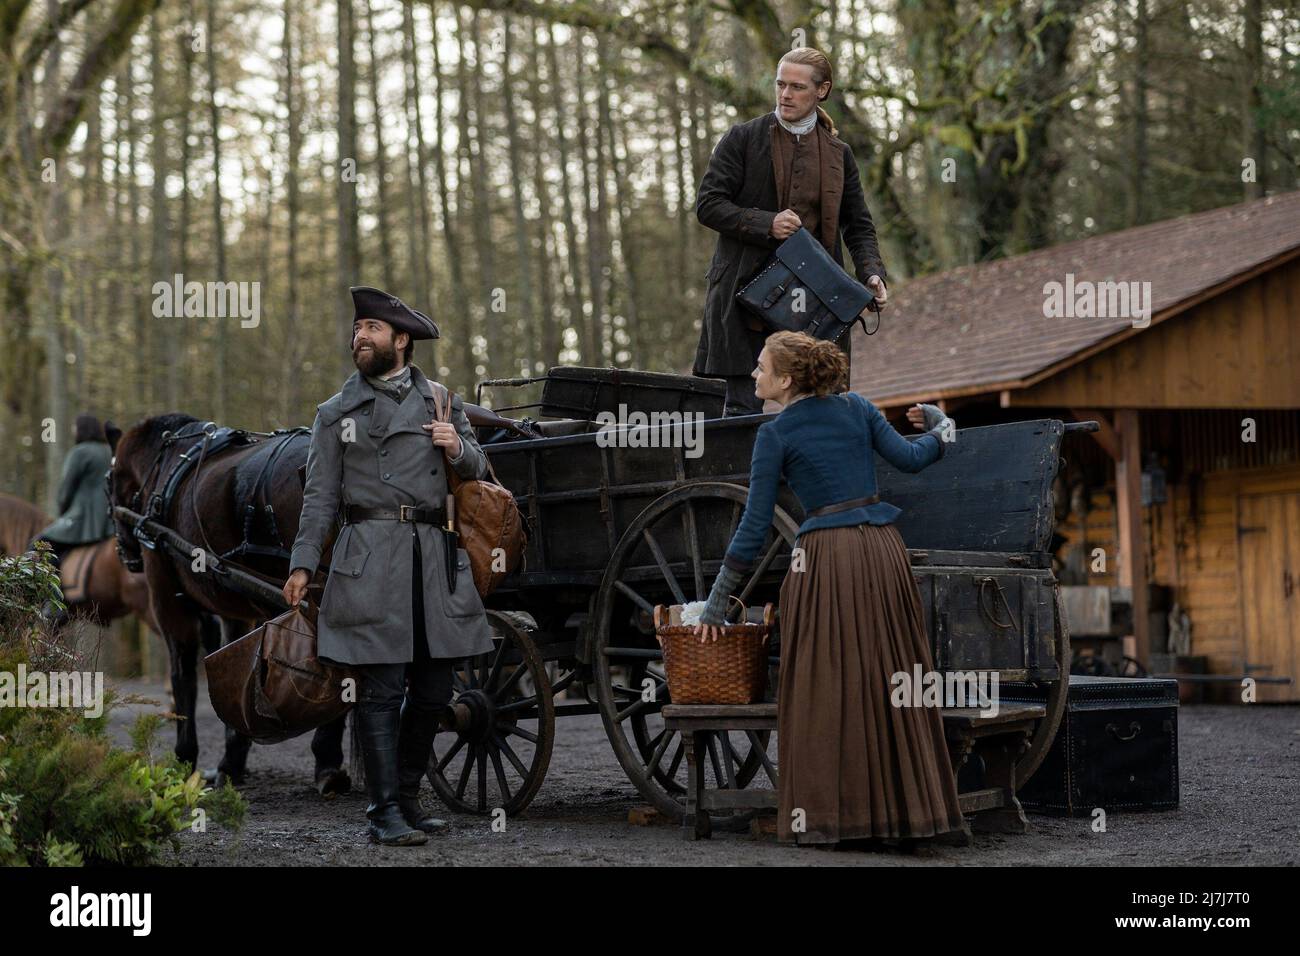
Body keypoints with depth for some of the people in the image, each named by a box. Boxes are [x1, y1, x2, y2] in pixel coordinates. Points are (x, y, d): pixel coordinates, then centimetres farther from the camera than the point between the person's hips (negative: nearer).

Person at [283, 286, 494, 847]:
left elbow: (476, 469, 18)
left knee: (433, 688, 6)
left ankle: (407, 796, 20)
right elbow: (320, 497, 7)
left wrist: (458, 449, -5)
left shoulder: (441, 400, 16)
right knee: (381, 689, -6)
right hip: (370, 558, -3)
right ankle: (385, 812, -3)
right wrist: (302, 565, -3)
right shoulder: (336, 412, 10)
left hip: (434, 555, 3)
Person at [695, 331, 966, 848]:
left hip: (827, 557, -5)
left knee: (824, 687, 1)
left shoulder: (774, 434, 0)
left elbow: (754, 525, -2)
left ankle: (823, 812, 1)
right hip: (882, 549, 5)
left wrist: (716, 602, 4)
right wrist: (941, 430, 32)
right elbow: (910, 458, 9)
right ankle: (902, 805, 13)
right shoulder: (857, 408, 11)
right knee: (891, 679, 9)